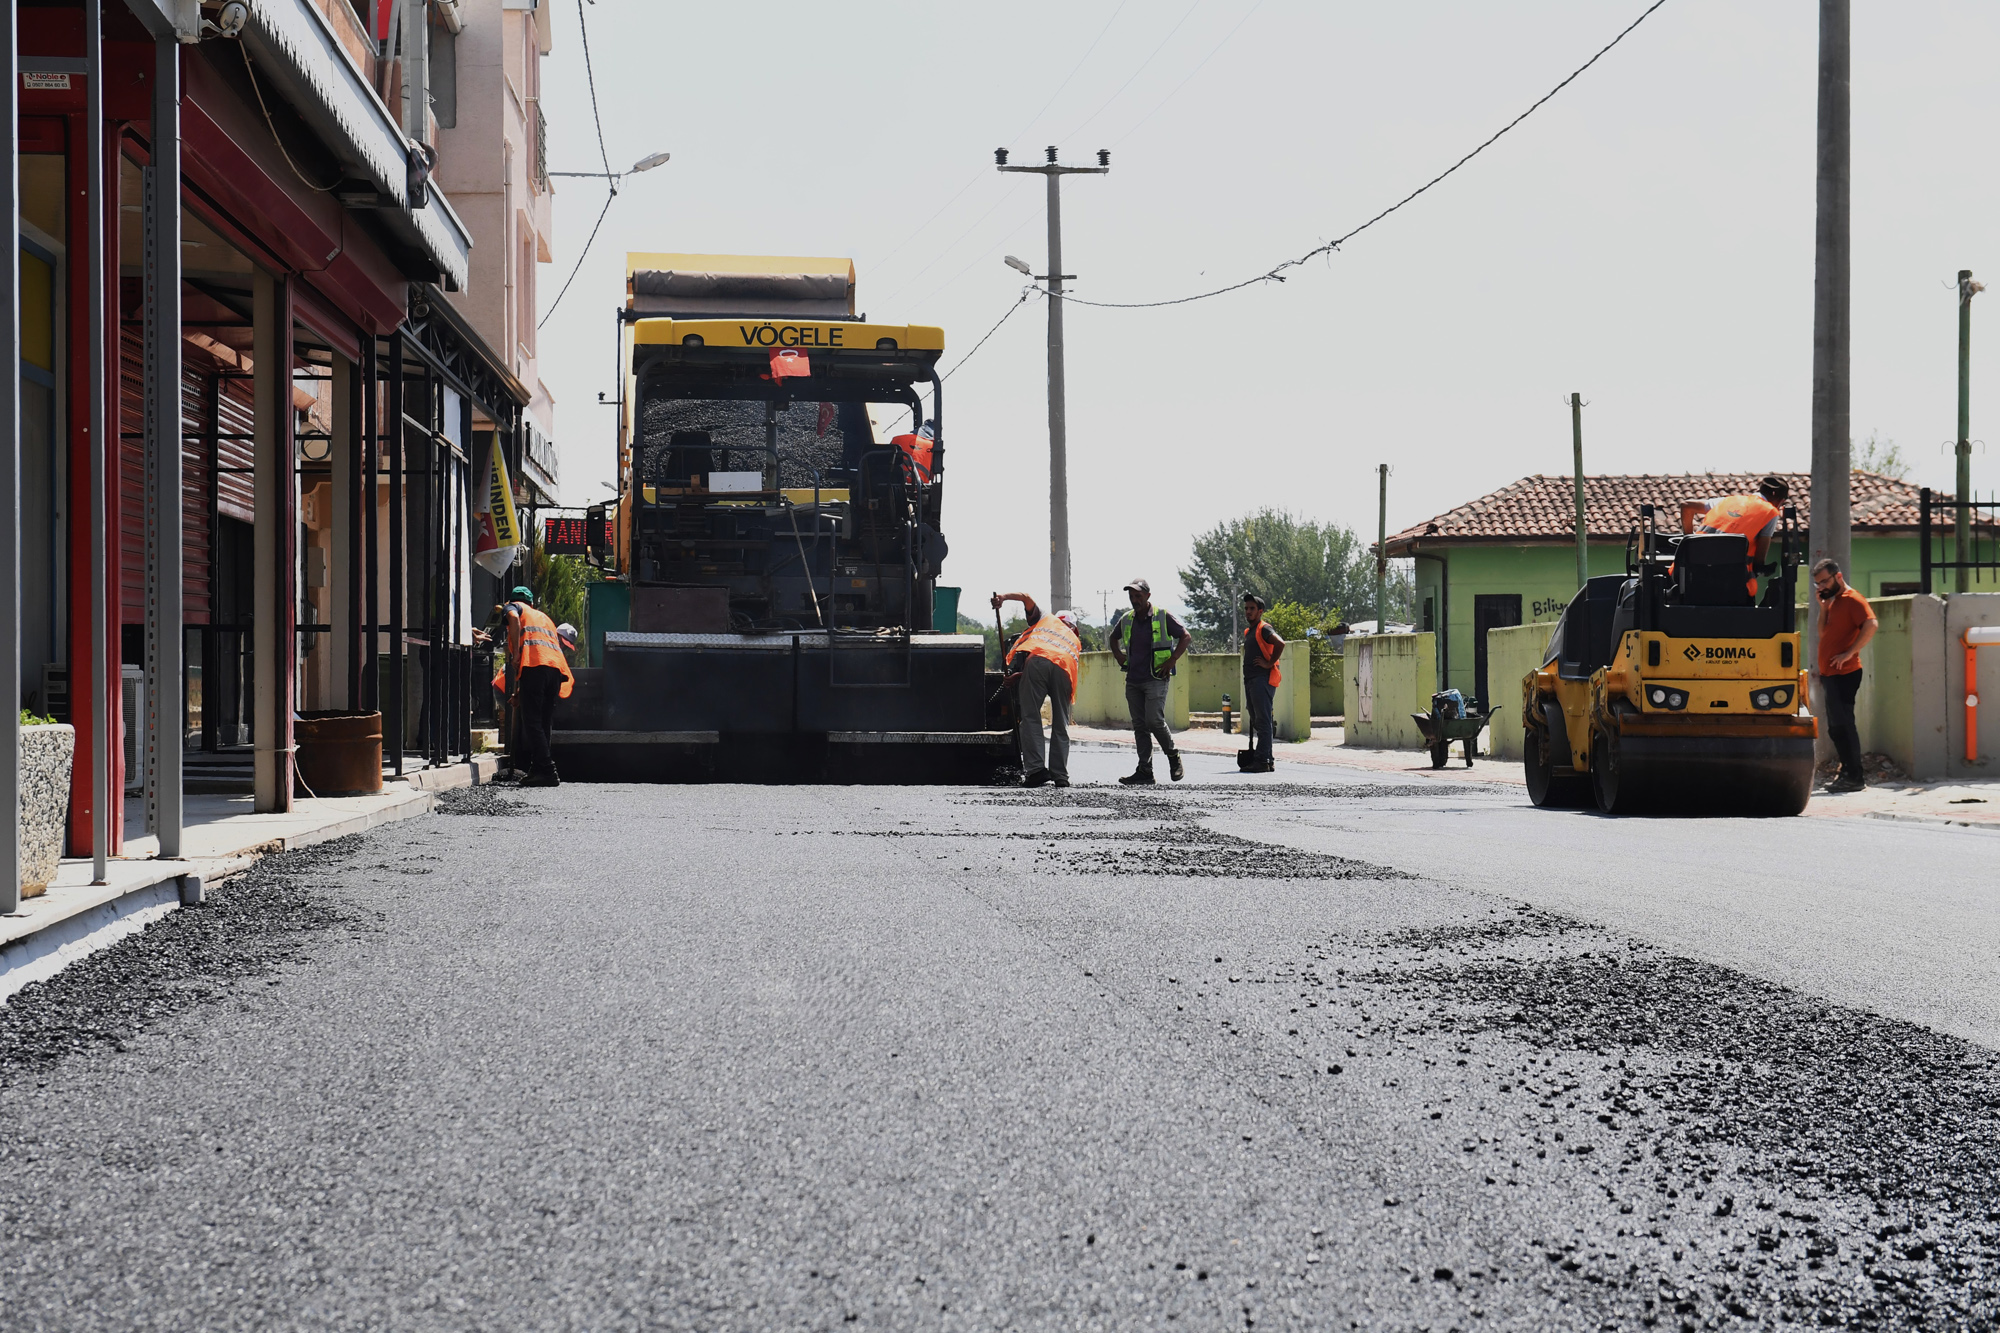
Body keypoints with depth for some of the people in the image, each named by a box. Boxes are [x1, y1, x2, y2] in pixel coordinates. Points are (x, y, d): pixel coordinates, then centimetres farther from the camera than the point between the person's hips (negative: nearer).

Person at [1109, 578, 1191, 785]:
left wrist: (1171, 661, -10)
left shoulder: (1163, 617, -4)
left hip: (1155, 679, -5)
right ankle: (1145, 772, 4)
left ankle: (1173, 756, 9)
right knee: (1140, 726, 3)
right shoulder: (1126, 620, 11)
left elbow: (1185, 637, -5)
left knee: (1154, 721, -16)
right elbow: (1113, 637, 30)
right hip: (1133, 680, 5)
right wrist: (1118, 656, 15)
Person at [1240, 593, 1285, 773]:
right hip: (1250, 681, 10)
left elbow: (1280, 643, -26)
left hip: (1262, 679, -10)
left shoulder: (1264, 629, -8)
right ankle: (1266, 760, 14)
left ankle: (1262, 761, -15)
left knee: (1263, 722, -11)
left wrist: (1270, 663, -19)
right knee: (1256, 722, 11)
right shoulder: (1248, 632, 21)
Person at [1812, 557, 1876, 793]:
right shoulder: (1833, 601, 19)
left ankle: (1854, 777, -9)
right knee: (1836, 727, 12)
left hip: (1844, 674, -10)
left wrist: (1849, 653, -23)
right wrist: (1823, 606, 9)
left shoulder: (1852, 599, -9)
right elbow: (1823, 632, 19)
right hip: (1829, 674, 10)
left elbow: (1870, 625, -23)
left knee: (1842, 725, -10)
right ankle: (1847, 773, 17)